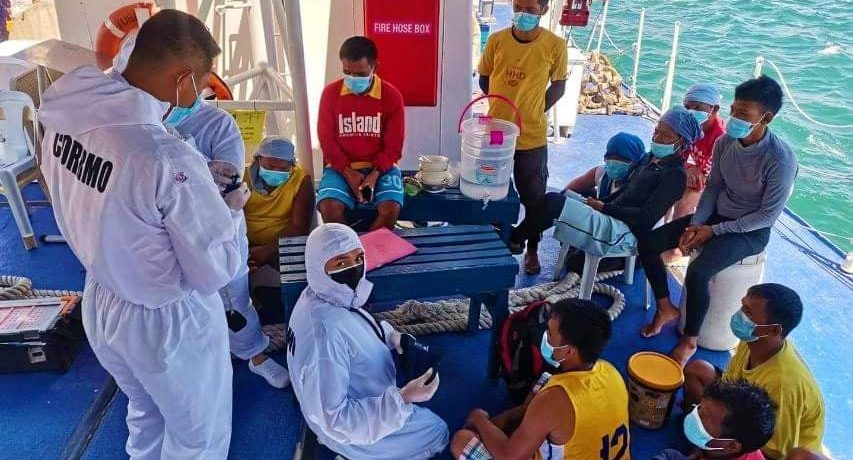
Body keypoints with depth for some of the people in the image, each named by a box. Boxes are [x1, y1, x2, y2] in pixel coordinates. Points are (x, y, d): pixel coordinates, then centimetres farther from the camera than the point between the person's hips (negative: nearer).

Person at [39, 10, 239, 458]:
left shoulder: (65, 117, -11)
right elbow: (216, 270, -23)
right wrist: (227, 210, -6)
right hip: (166, 321, -7)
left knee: (144, 412, 33)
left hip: (100, 303, 7)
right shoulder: (169, 160, -34)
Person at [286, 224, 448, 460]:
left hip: (350, 396, 8)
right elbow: (334, 421, -34)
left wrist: (390, 336, -8)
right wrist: (403, 398, -34)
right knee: (437, 431, 8)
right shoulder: (324, 334, -40)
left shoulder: (323, 295, -13)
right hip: (345, 427, -8)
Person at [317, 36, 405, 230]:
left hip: (380, 167, 0)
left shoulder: (392, 96, -5)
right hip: (342, 167, 1)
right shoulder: (330, 93, -2)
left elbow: (393, 147, -3)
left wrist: (374, 174, -18)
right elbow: (327, 140, -1)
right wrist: (348, 173, -14)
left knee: (391, 209, -27)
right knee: (329, 207, -27)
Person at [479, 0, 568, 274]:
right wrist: (505, 106, 0)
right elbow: (484, 80, 7)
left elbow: (558, 87, 2)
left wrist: (532, 114, -3)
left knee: (533, 195, 10)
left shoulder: (555, 45, -9)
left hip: (532, 136, -1)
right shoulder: (496, 40, -5)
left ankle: (532, 249, 29)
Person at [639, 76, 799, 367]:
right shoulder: (724, 142, -7)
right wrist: (696, 224, -10)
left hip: (751, 230, -6)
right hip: (717, 214, 7)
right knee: (648, 244, -7)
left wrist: (714, 231, -19)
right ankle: (666, 308, 13)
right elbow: (713, 187, 4)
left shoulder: (780, 159, -25)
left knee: (697, 272, -30)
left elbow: (768, 215, -19)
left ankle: (689, 341, -5)